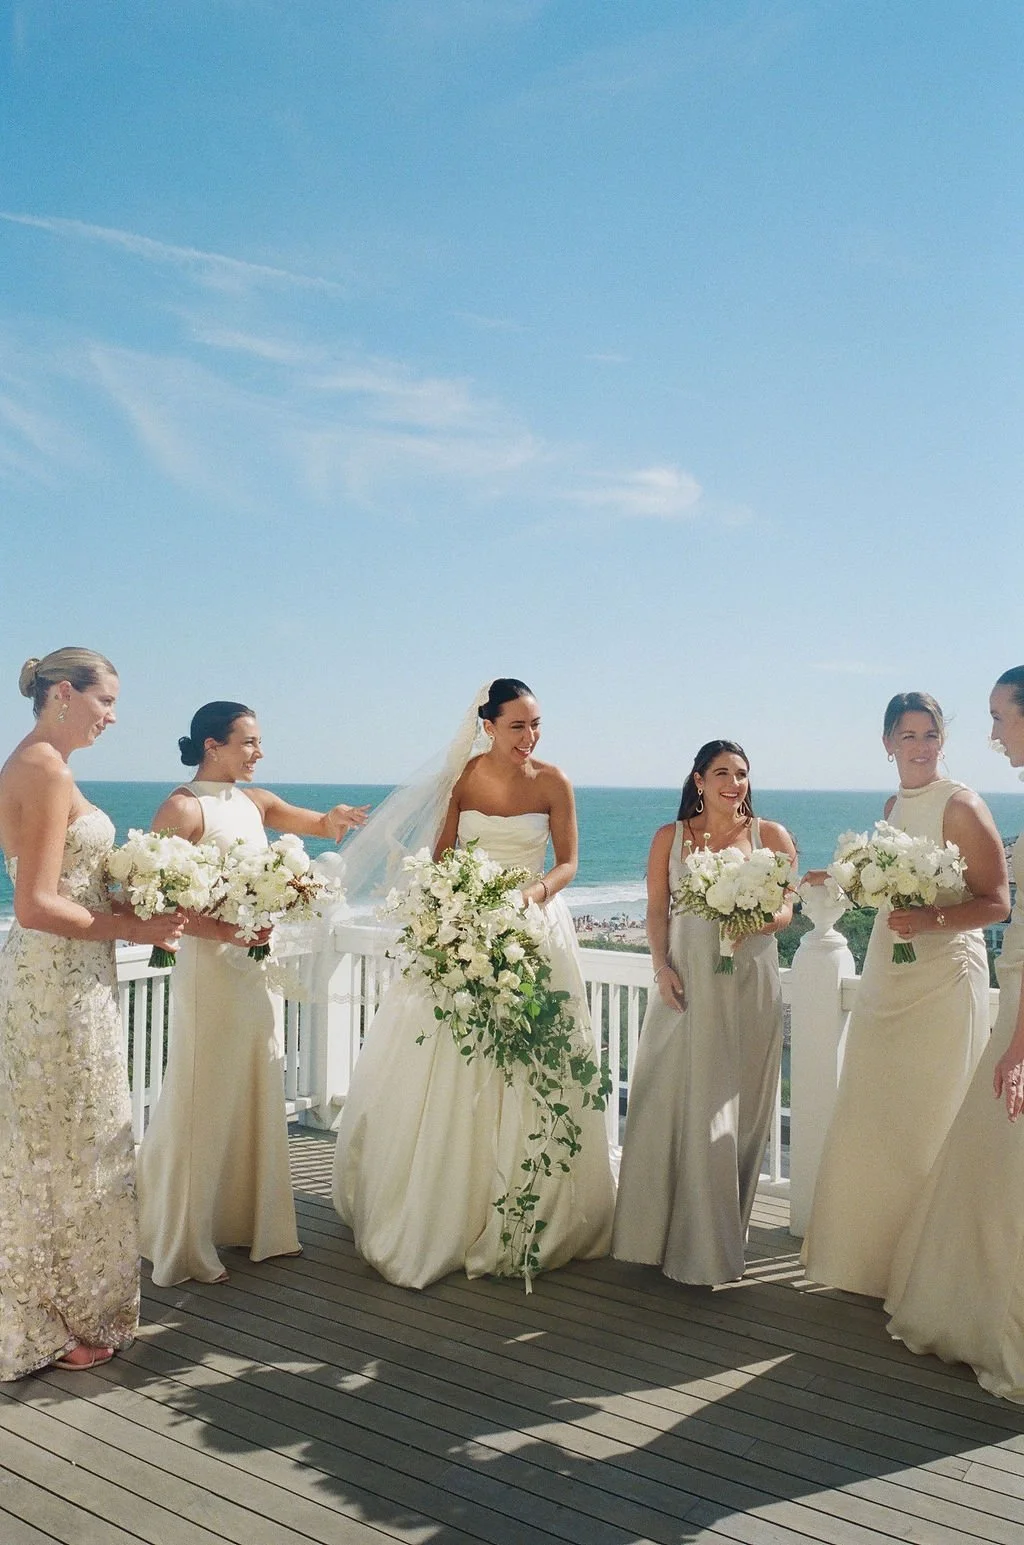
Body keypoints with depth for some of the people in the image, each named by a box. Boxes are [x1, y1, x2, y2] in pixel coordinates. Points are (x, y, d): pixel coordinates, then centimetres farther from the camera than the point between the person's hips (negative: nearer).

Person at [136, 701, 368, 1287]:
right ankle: (186, 1243, 15)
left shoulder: (255, 801, 10)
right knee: (205, 1102, 1)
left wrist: (337, 819, -7)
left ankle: (254, 1223, 28)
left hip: (258, 964, 8)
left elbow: (322, 826, 17)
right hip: (210, 967, -7)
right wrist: (221, 930, -29)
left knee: (258, 1096, 14)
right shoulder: (182, 807, -12)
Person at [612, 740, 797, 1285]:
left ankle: (717, 1243, 18)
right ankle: (664, 1233, 16)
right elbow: (656, 910, 5)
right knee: (672, 1101, 2)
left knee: (736, 1110, 5)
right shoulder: (669, 837, 7)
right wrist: (661, 966, -9)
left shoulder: (771, 835, 5)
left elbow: (786, 908, 2)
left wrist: (757, 921, -19)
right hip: (685, 980, 0)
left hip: (748, 984, 0)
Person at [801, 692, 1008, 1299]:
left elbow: (997, 902, -14)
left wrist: (931, 920, -27)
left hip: (944, 979, -8)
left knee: (929, 1129, 0)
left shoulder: (961, 805, -11)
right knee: (873, 1122, 13)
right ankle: (873, 1256, 28)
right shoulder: (894, 805, 12)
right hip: (888, 976, 8)